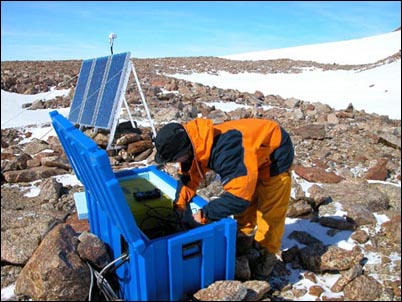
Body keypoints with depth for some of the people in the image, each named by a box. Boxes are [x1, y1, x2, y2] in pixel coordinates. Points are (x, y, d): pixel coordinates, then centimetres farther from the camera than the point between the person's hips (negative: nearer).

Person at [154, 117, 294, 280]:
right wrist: (179, 204, -7)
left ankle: (268, 256, 19)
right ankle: (244, 237, 37)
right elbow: (189, 175, 2)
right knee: (246, 192, 18)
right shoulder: (195, 142, -14)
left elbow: (238, 195, -44)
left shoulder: (225, 152, -43)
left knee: (270, 211, -1)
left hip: (275, 155, -8)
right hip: (255, 154, 8)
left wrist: (205, 214, -32)